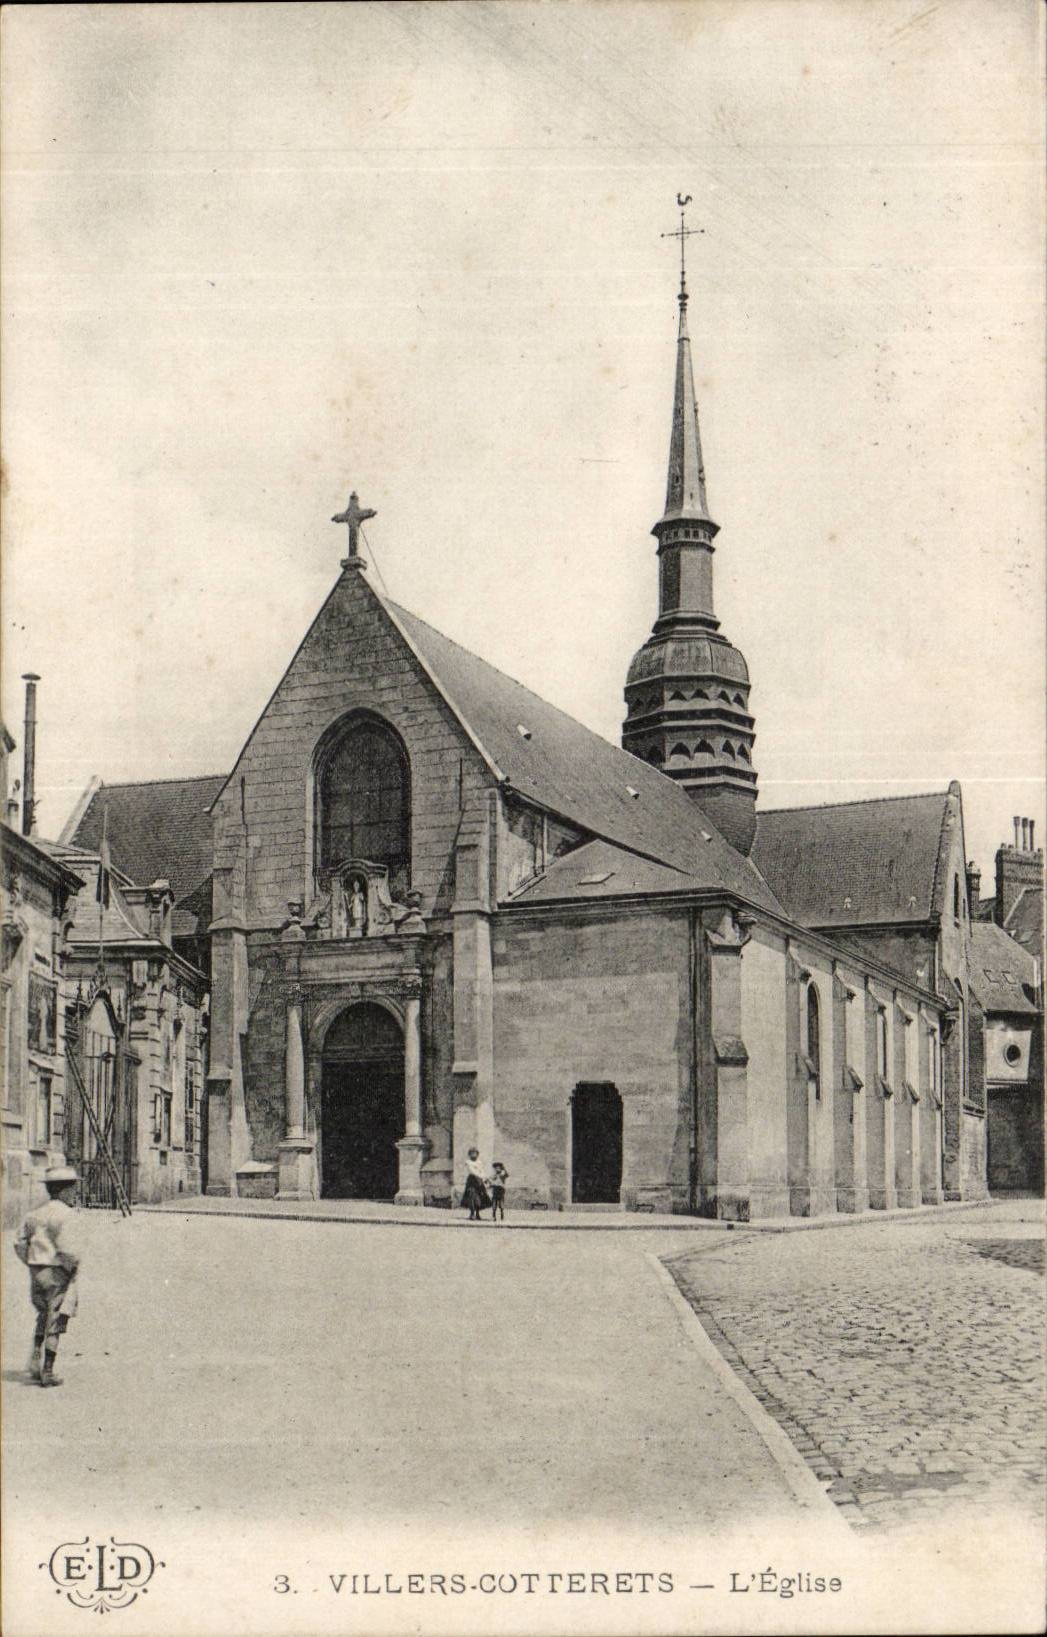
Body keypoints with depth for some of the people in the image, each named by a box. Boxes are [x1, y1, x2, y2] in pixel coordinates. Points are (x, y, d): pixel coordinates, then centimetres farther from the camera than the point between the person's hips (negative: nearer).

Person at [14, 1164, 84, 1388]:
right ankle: (47, 1372, 5)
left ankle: (36, 1357, 13)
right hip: (59, 1275, -7)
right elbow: (68, 1250, -24)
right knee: (55, 1322, 2)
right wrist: (72, 1268, -7)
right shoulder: (67, 1215, -15)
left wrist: (34, 1265, 15)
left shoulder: (35, 1213, 8)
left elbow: (20, 1245, 10)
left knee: (43, 1316, 26)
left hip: (36, 1274, 7)